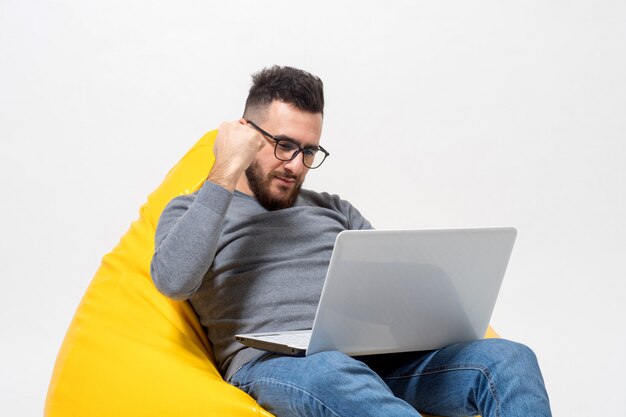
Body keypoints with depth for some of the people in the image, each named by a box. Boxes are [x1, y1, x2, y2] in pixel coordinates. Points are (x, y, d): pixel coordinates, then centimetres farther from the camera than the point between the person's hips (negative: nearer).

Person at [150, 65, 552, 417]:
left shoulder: (334, 210, 29)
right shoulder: (192, 211, 16)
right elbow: (173, 280, -7)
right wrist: (225, 174, -5)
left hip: (369, 359, 5)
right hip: (270, 364, -4)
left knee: (508, 359, -22)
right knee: (330, 373, -43)